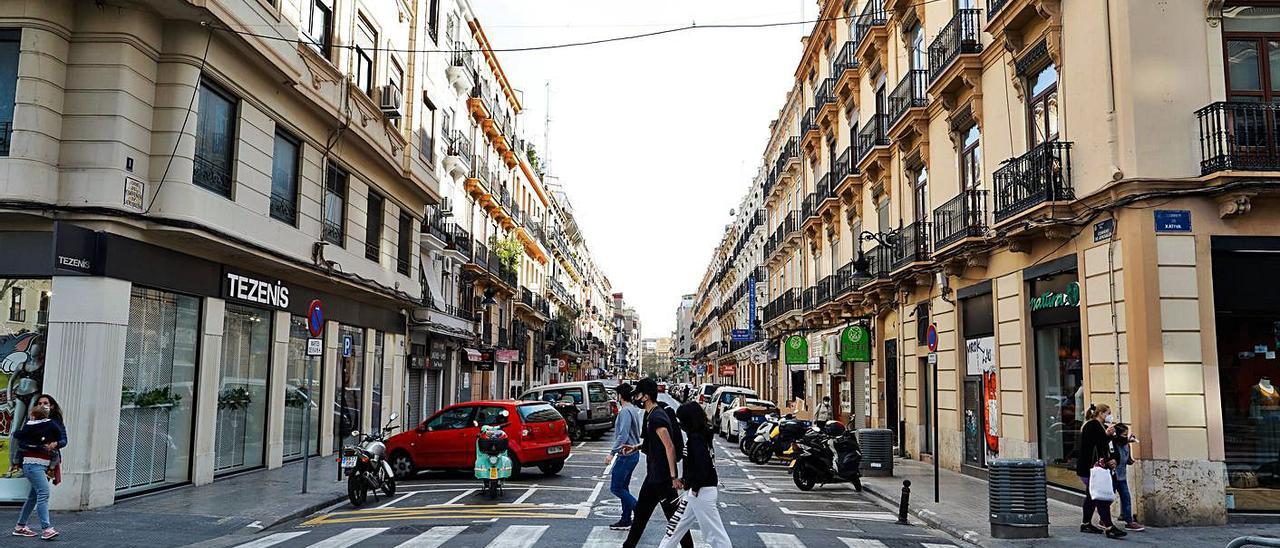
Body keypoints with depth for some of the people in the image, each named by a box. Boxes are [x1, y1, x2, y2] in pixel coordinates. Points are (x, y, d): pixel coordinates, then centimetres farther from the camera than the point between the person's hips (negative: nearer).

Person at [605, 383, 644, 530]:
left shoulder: (625, 411, -17)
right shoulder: (634, 410, 13)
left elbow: (623, 435, -24)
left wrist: (612, 453, -24)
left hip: (625, 455, -10)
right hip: (633, 453, 10)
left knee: (616, 488, -5)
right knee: (623, 487, 14)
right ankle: (625, 520, 17)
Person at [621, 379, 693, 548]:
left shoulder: (657, 417, -20)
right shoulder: (651, 415, 11)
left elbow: (669, 446, -26)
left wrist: (674, 476, -28)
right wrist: (636, 447, 17)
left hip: (662, 477, -10)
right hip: (654, 474, 10)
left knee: (674, 515, -2)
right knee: (641, 510, 18)